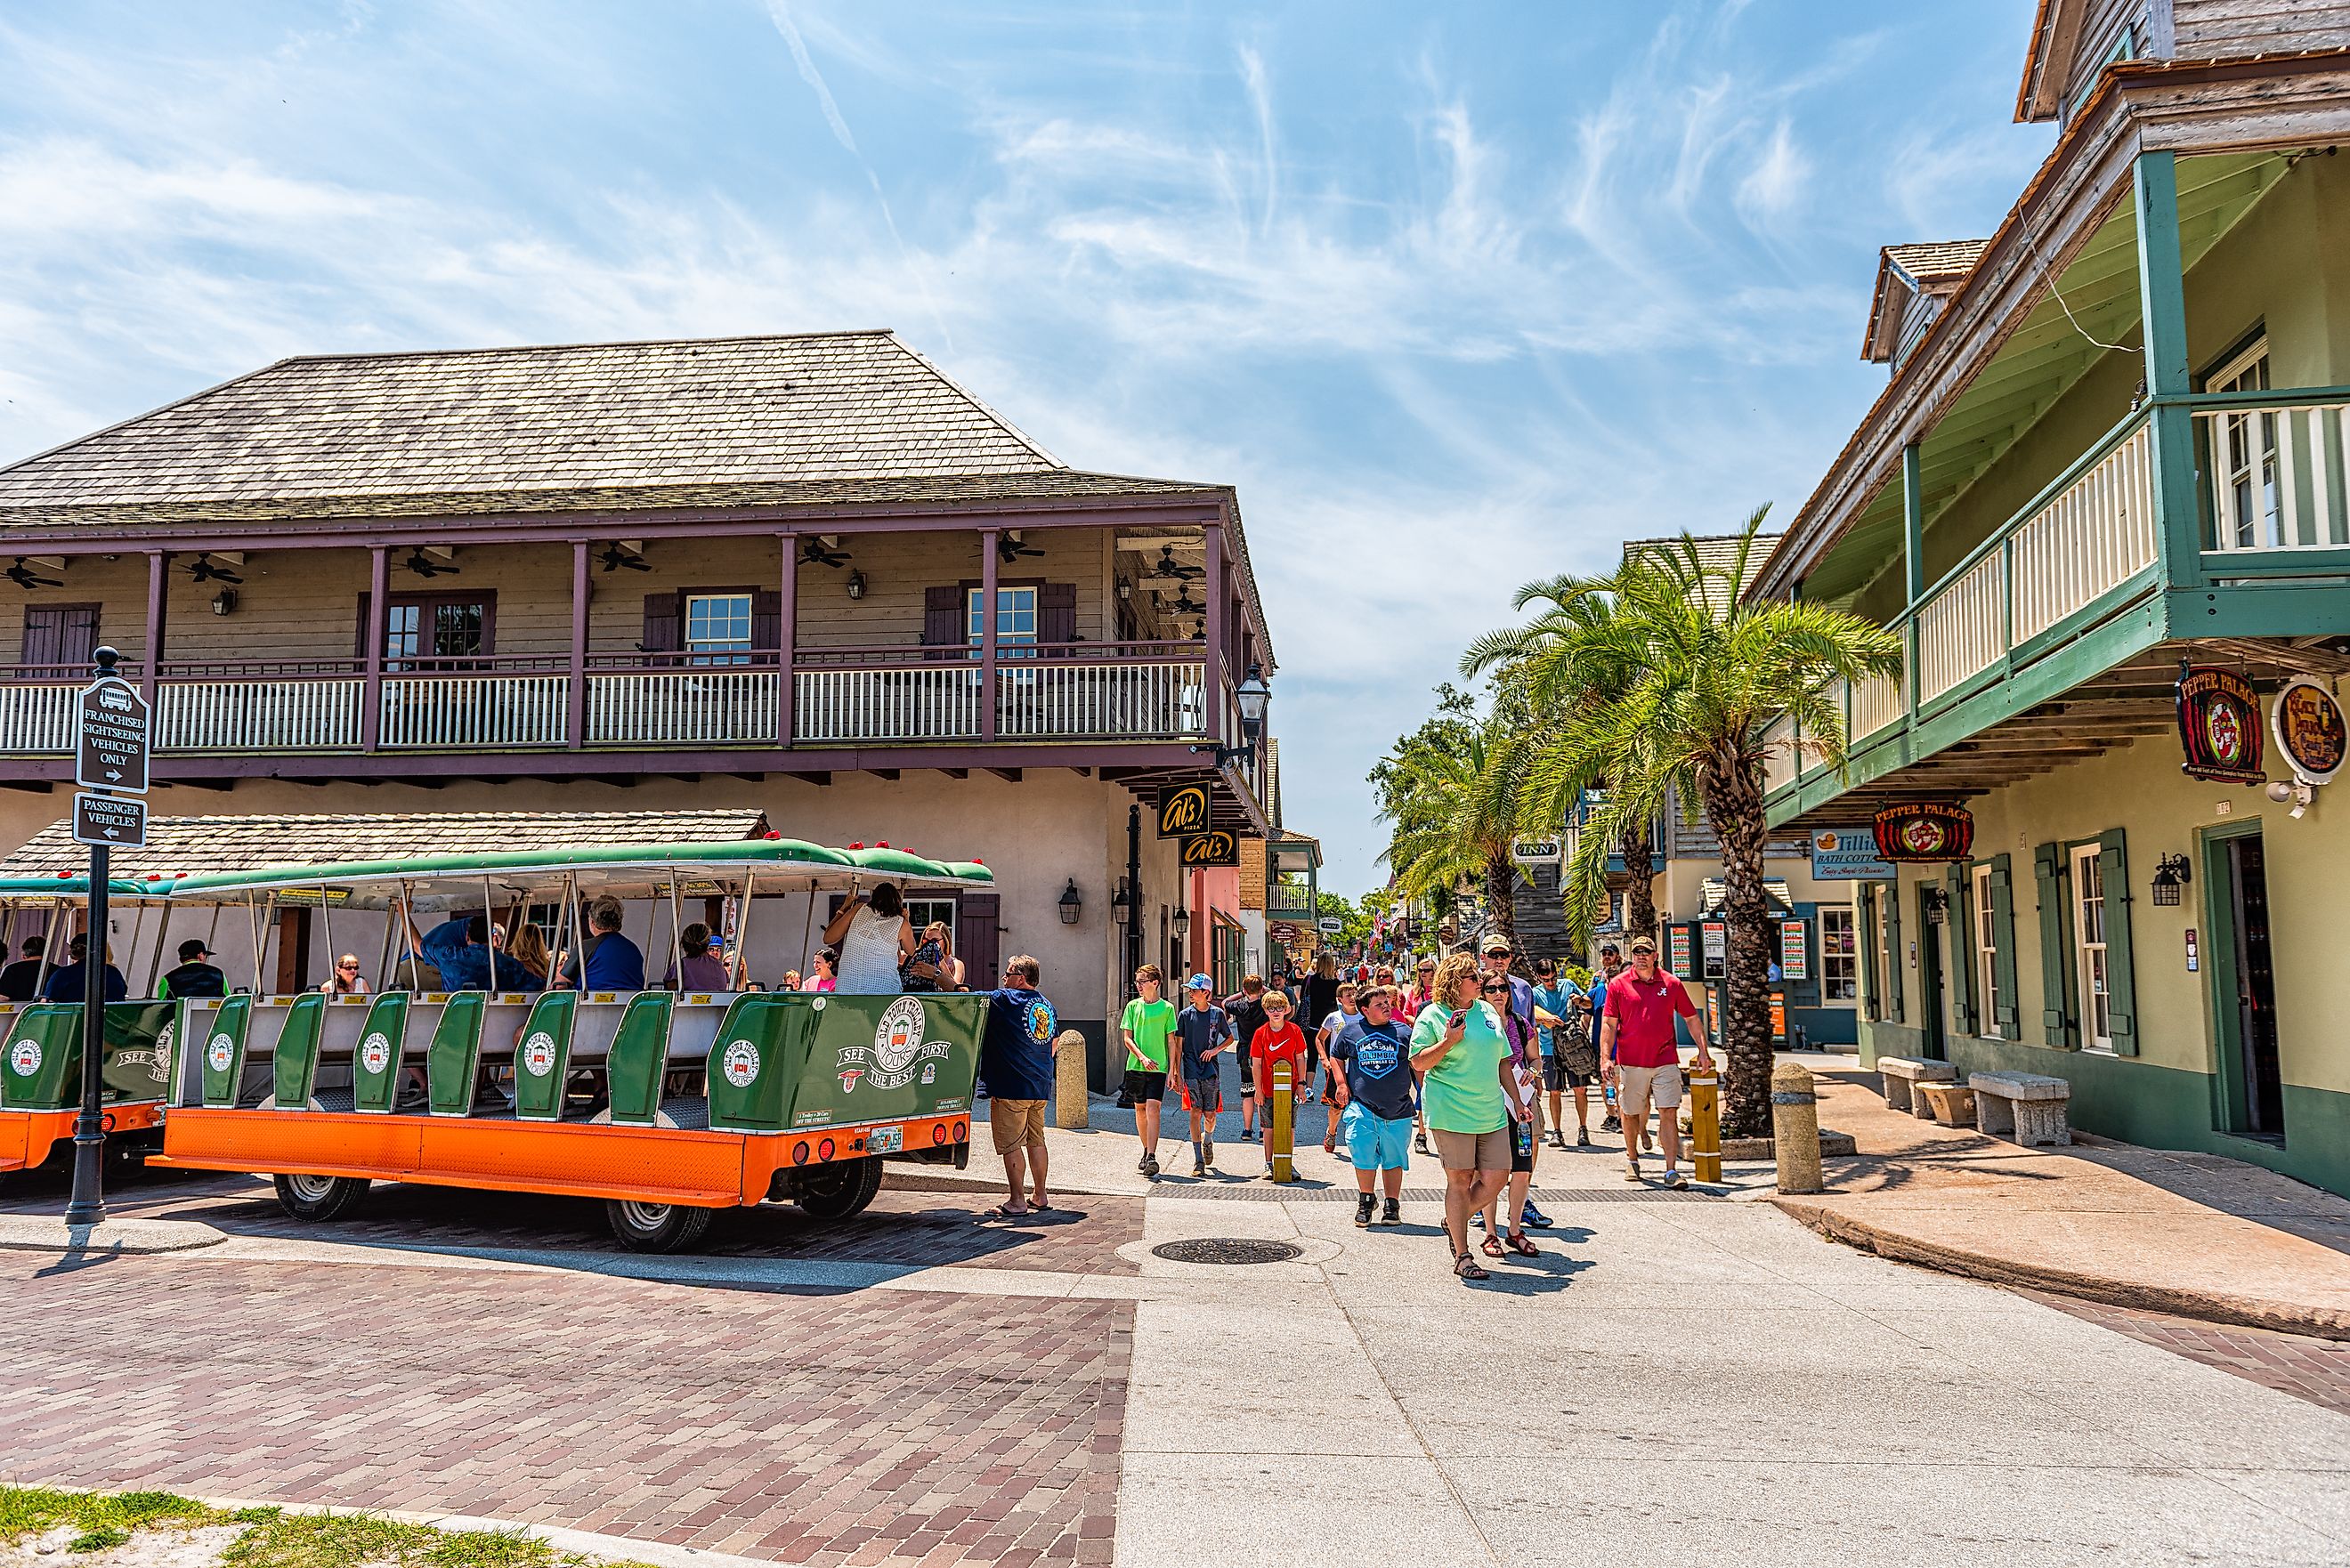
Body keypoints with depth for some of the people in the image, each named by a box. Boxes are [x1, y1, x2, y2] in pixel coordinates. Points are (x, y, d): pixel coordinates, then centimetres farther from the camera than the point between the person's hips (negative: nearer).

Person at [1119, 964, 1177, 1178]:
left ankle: (1152, 1157, -19)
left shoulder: (1167, 1008, 0)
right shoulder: (1133, 1006, 5)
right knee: (1140, 1109, 11)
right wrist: (1142, 1058, -12)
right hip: (1135, 1066, 3)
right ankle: (1147, 1151, 27)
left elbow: (1171, 1041, 3)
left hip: (1158, 1067, -3)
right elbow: (1127, 1038, 3)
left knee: (1152, 1108, -14)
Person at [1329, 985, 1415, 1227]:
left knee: (1393, 1160, 7)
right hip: (1362, 1107, 0)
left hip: (1397, 1109, 0)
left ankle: (1392, 1206, 20)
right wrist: (1341, 1083, 6)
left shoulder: (1402, 1031, 4)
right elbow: (1336, 1056, 18)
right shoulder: (1351, 1030, 4)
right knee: (1363, 1157, -2)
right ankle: (1365, 1202, 19)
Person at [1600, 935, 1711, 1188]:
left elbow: (1691, 1019, 13)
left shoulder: (1672, 984, 4)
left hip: (1665, 1061, 0)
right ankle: (1632, 1158, 32)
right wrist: (1605, 1058, -6)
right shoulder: (1618, 985, 1)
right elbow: (1609, 1025, 1)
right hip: (1630, 1062, 0)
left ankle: (1671, 1170, -5)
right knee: (1630, 1114, 11)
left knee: (1669, 1113, -7)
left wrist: (1703, 1052, 9)